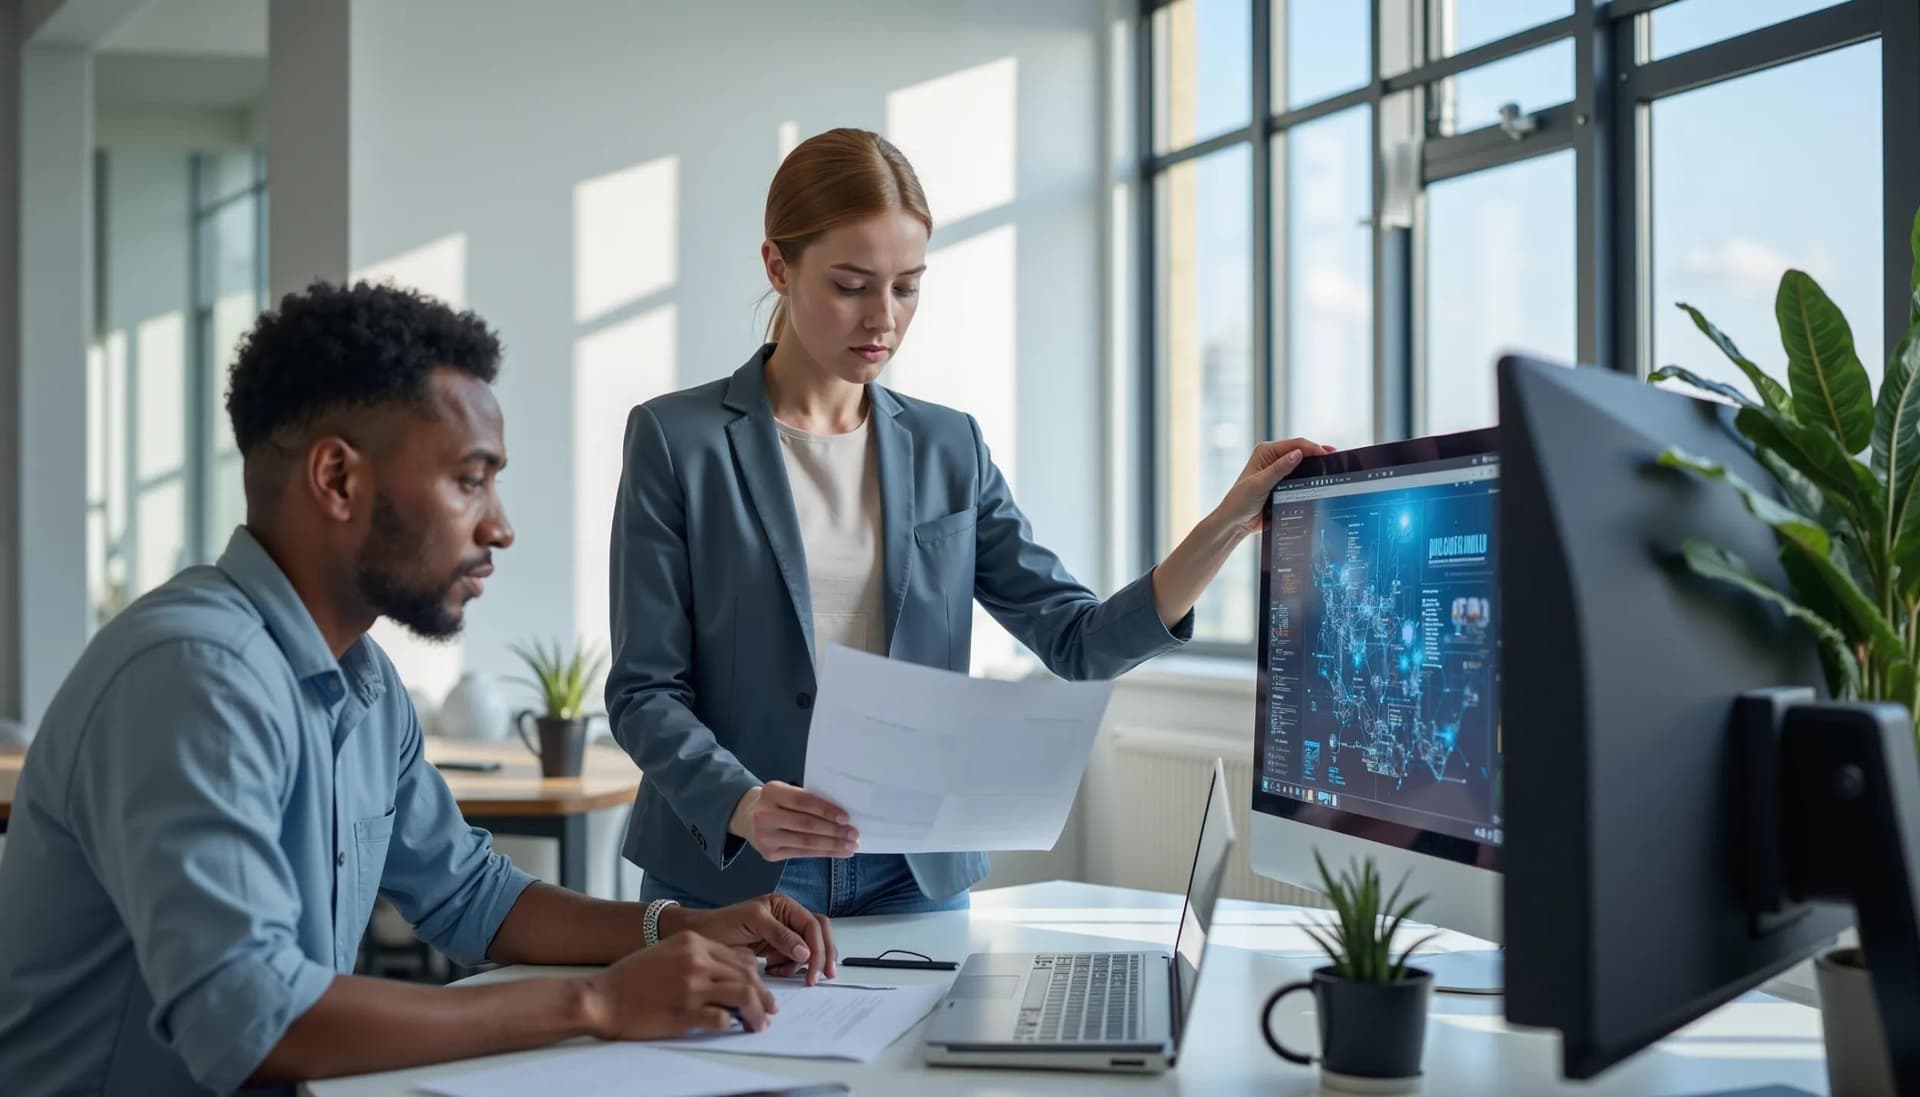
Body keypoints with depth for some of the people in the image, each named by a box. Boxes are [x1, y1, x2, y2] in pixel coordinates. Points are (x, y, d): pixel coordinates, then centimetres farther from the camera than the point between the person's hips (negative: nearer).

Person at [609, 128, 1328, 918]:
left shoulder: (948, 450, 7)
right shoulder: (677, 440, -4)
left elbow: (1078, 641, 2)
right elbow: (646, 690, -7)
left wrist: (1230, 523, -9)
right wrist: (740, 806, -26)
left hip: (915, 879, 3)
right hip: (729, 877, -3)